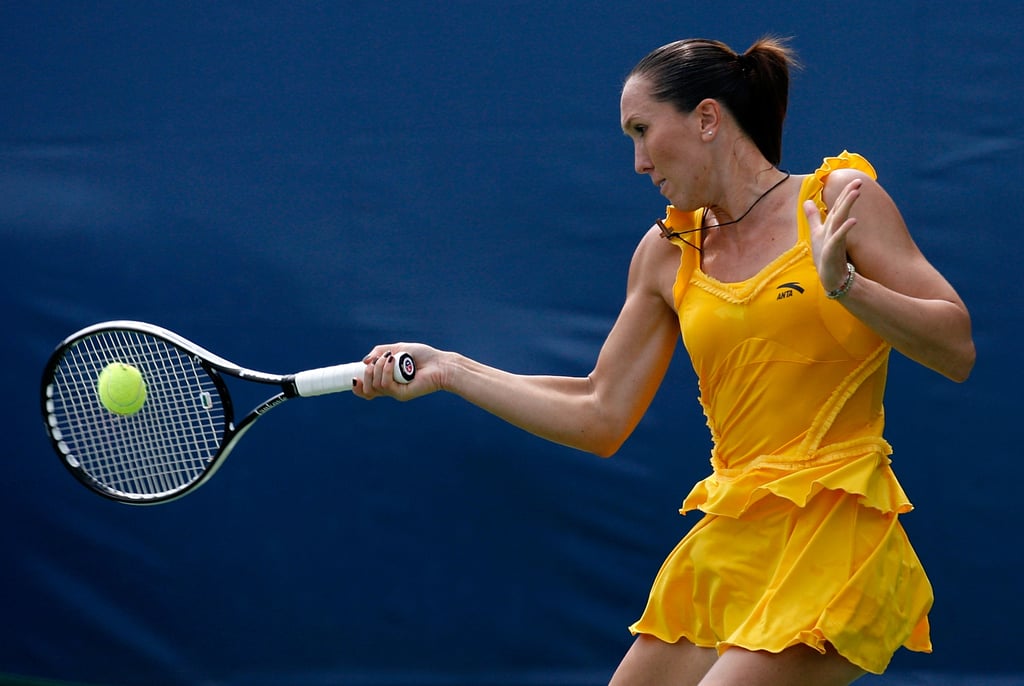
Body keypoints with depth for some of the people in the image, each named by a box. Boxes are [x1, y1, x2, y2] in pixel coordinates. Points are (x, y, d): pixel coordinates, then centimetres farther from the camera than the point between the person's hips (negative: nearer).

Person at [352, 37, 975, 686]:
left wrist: (844, 284, -20)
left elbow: (955, 351, -6)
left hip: (832, 541, -6)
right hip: (727, 546, 6)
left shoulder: (838, 199, -2)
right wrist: (449, 371, 15)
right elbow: (600, 417, 16)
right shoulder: (667, 253, 12)